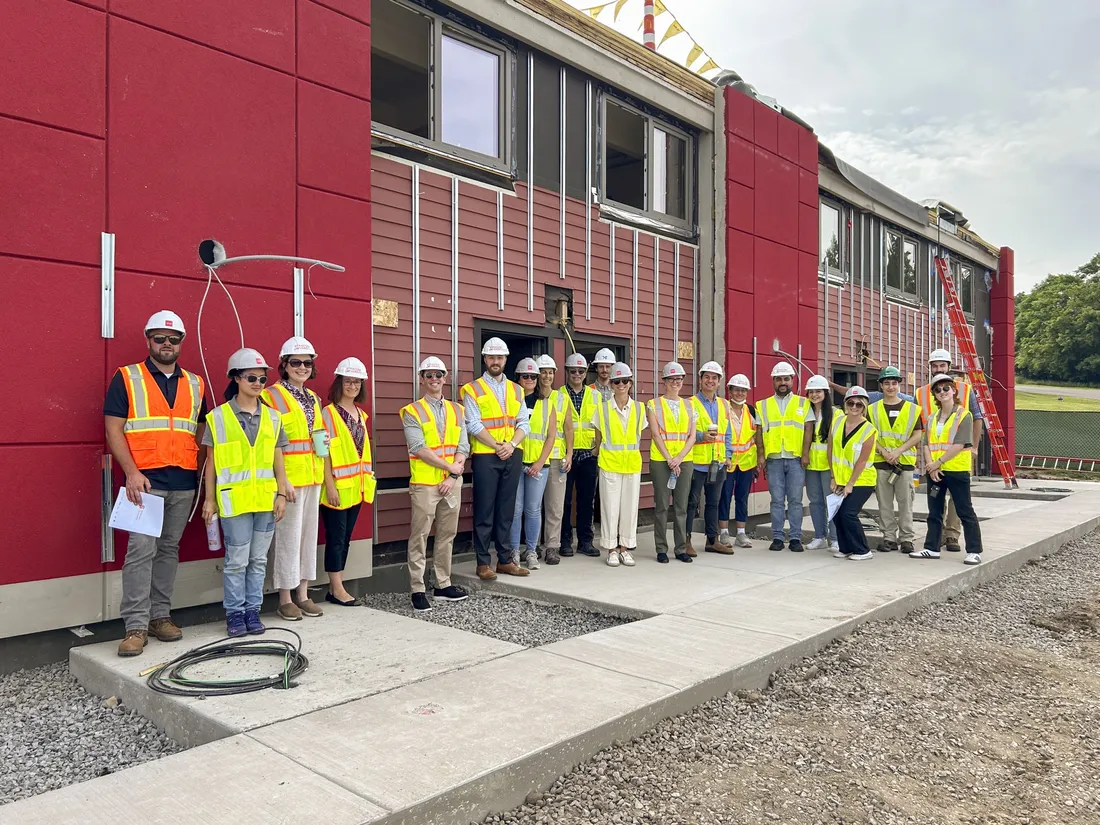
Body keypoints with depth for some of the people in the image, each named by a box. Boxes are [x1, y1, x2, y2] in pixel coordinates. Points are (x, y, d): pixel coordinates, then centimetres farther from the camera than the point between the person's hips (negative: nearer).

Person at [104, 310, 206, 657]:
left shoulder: (195, 384, 14)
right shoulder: (126, 378, 2)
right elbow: (113, 430, -3)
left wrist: (200, 475, 8)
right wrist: (132, 472, -14)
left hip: (184, 484, 4)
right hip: (145, 481, -4)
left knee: (169, 549, 10)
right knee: (141, 550, -9)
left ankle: (160, 615, 18)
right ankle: (136, 626, -3)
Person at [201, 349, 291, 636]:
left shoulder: (272, 417, 9)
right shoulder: (218, 417, 0)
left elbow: (278, 460, 10)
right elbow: (211, 462, 2)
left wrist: (281, 494, 4)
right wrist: (209, 499, 0)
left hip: (266, 499, 3)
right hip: (234, 499, -3)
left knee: (259, 559, 9)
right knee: (237, 560, 0)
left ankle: (253, 610, 20)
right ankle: (234, 612, 15)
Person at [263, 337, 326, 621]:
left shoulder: (313, 398, 15)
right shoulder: (272, 395, -7)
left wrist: (324, 442, 8)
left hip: (313, 477, 7)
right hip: (287, 478, -7)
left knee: (309, 533, 11)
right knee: (289, 536, -2)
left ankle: (303, 594, 21)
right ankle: (285, 598, 10)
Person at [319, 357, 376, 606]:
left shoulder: (360, 414, 13)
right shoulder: (329, 413, -9)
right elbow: (324, 451, -13)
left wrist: (367, 479, 14)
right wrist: (330, 485, -18)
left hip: (356, 487, 7)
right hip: (337, 487, -7)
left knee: (346, 537, 11)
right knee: (336, 537, -1)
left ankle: (335, 588, 18)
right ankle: (337, 590, 7)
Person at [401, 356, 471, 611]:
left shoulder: (457, 411, 11)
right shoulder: (412, 412, -3)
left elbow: (463, 447, 5)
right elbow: (419, 449, -13)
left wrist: (453, 476, -8)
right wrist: (451, 466, -13)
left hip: (452, 483, 5)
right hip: (424, 484, -5)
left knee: (447, 536, 11)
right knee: (419, 538, -1)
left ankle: (443, 585, 21)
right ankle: (418, 590, 5)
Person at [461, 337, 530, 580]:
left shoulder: (516, 390, 14)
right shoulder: (473, 390, 0)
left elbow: (524, 423, 7)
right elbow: (474, 425, -9)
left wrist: (511, 445, -9)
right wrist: (498, 446, -14)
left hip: (512, 456, 4)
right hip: (485, 457, -4)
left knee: (506, 510, 10)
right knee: (484, 511, 0)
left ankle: (505, 560, 17)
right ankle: (483, 563, 7)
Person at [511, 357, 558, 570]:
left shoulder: (547, 402, 9)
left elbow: (551, 435, 5)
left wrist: (540, 462, -5)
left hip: (538, 463, 1)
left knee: (533, 509, 5)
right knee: (515, 509, 0)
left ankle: (531, 552, 16)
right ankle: (514, 551, 11)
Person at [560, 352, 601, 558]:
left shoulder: (595, 396, 11)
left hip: (589, 454, 3)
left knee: (587, 499, 7)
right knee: (565, 500, 3)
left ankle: (585, 541, 17)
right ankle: (565, 541, 13)